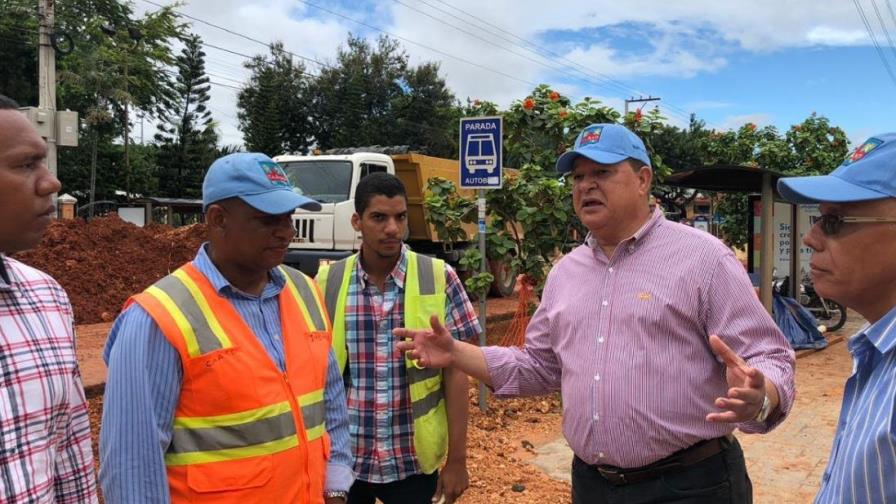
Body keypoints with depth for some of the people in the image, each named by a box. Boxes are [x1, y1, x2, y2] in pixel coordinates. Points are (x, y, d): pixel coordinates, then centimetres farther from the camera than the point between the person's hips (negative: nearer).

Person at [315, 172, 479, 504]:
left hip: (414, 460, -1)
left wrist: (457, 458, -6)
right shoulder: (327, 283, -4)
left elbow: (455, 372, -5)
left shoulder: (439, 279, -7)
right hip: (342, 458, 1)